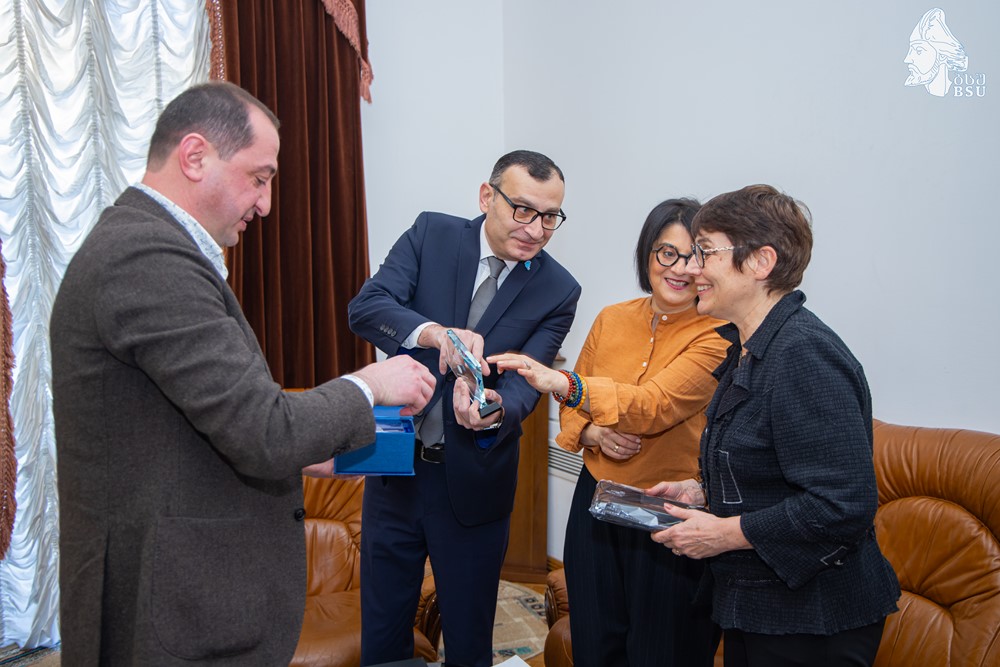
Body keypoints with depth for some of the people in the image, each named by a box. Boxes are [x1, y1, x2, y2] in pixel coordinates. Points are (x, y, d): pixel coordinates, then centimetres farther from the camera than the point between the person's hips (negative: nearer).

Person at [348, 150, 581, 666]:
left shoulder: (558, 291, -7)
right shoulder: (432, 234, -6)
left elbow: (523, 382, -15)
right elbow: (365, 307, -18)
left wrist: (494, 412, -39)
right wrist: (433, 332, -38)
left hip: (472, 482, 0)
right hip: (395, 466, 1)